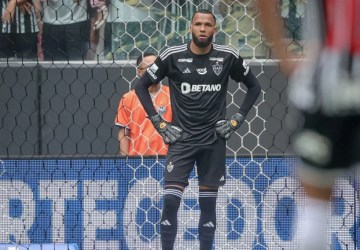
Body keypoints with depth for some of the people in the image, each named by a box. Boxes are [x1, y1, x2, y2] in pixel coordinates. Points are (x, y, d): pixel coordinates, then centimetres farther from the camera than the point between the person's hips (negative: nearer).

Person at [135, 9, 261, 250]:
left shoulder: (228, 57, -1)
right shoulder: (173, 56, -4)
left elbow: (254, 87, 13)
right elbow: (141, 86, 5)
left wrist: (237, 119, 4)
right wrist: (158, 122, 0)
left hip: (214, 140, 1)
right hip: (181, 138, -1)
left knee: (208, 203, 5)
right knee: (170, 200, -10)